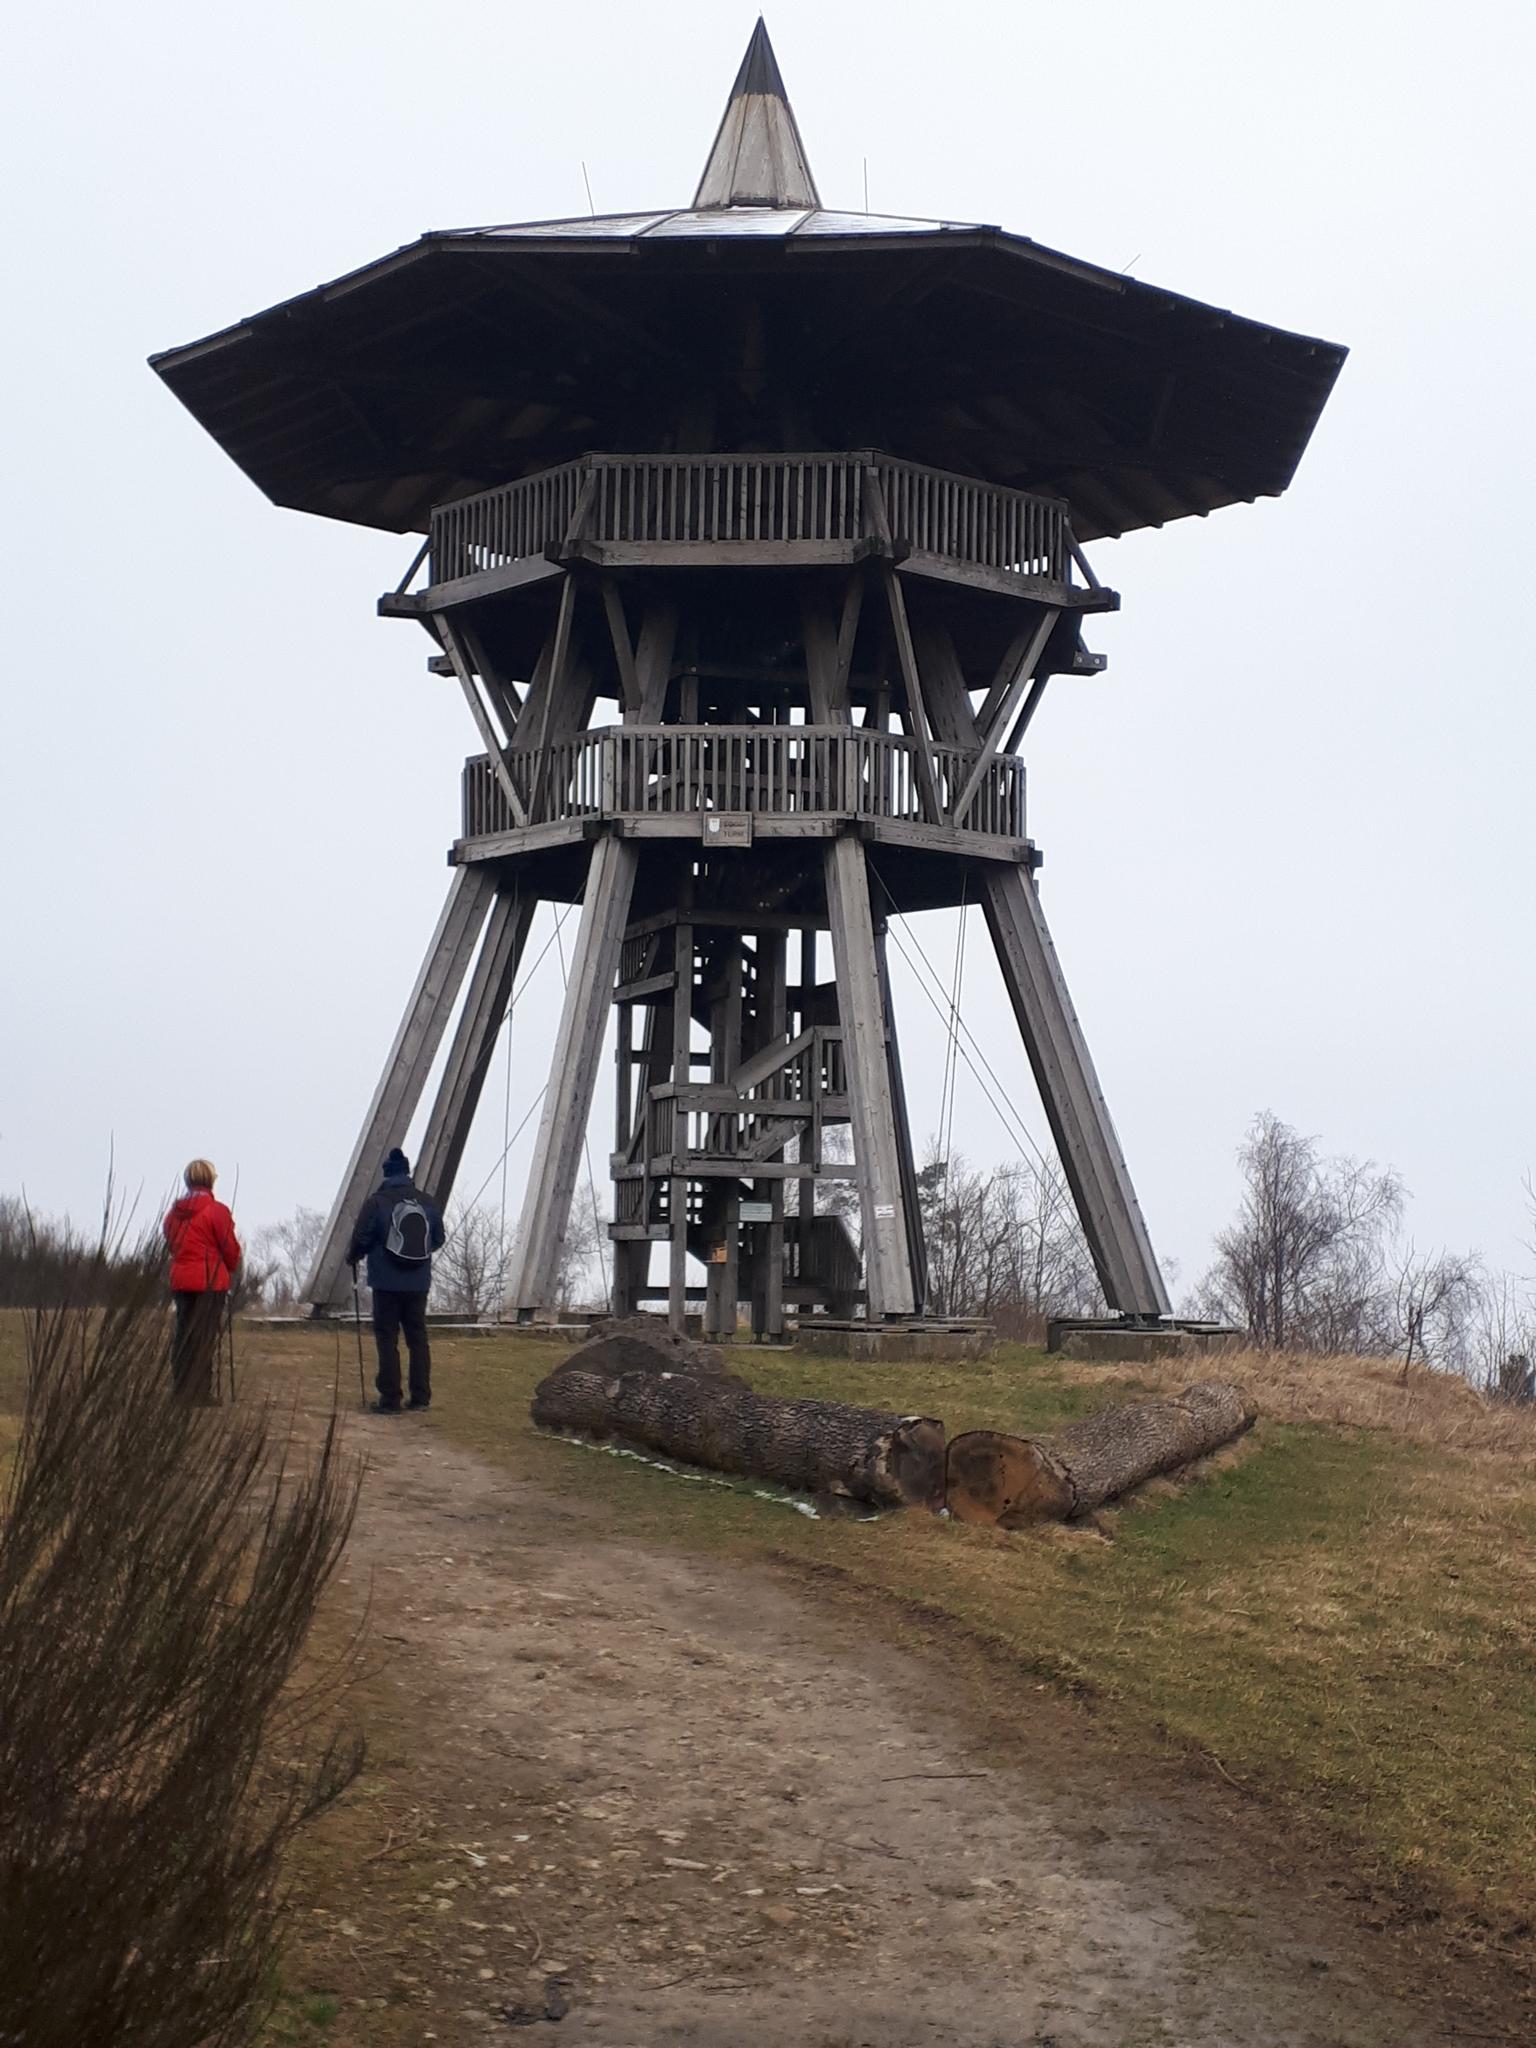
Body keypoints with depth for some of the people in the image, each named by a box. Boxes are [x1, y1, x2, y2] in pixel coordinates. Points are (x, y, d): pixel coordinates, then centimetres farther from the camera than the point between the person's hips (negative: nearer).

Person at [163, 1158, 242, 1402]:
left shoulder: (174, 1212, 10)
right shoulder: (217, 1211, -11)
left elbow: (171, 1243, 15)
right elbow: (231, 1248, -7)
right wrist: (231, 1270, 13)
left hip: (179, 1281, 6)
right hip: (210, 1281, -6)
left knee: (183, 1334, 14)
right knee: (204, 1337, -3)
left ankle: (180, 1389, 18)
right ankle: (199, 1392, -3)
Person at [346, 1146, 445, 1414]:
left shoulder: (377, 1202, -10)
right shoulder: (427, 1202, 2)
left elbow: (361, 1239, -10)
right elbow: (438, 1240, 9)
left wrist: (353, 1257, 11)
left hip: (387, 1283, -4)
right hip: (418, 1283, 4)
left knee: (387, 1338, 2)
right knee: (418, 1337, 12)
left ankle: (390, 1399, 0)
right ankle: (421, 1396, 13)